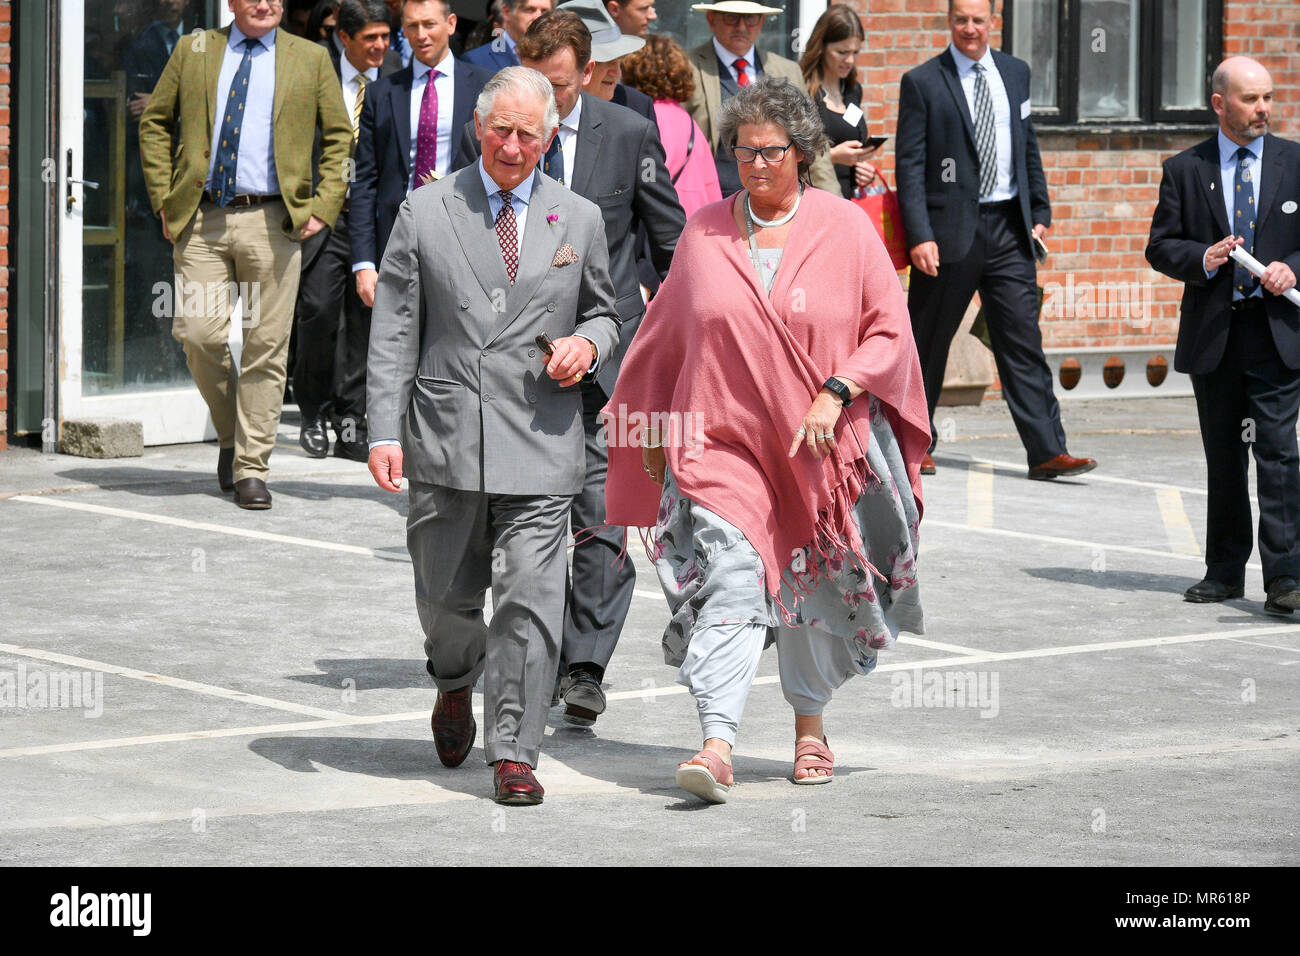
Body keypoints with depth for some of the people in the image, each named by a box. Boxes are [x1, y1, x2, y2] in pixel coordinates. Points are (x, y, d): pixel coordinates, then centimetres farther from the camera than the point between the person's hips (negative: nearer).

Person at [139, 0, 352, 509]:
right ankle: (230, 434, 18)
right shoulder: (193, 52, 11)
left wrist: (322, 208, 1)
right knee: (199, 333, -8)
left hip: (273, 221, -1)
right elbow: (154, 123, 15)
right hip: (201, 219, 1)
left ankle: (251, 467, 6)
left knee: (266, 348, -2)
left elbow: (340, 138, 12)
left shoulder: (310, 59, 10)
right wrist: (165, 198, 6)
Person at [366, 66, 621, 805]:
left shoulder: (579, 220, 8)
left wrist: (588, 343, -5)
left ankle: (515, 754, -4)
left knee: (530, 599, -9)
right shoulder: (426, 213, 4)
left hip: (540, 441, 0)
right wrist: (386, 430, -5)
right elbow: (394, 331, 3)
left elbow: (603, 312, 20)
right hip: (445, 438, 0)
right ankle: (457, 684, 43)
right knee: (446, 596, 11)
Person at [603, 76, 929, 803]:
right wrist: (655, 428, 15)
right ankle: (718, 745, -26)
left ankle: (811, 726, 34)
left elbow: (890, 332, -1)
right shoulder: (705, 233, 4)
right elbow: (667, 335, 15)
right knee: (730, 576, -17)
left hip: (821, 446, 0)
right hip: (722, 438, 0)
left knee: (816, 587, 11)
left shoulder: (845, 229, -1)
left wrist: (836, 394, -15)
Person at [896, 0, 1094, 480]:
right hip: (950, 228, -3)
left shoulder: (1015, 73, 11)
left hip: (1008, 226, 3)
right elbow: (909, 165, -6)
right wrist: (919, 236, -14)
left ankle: (1047, 452, -4)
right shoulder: (922, 83, -3)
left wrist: (1040, 211, 10)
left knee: (1024, 342, -1)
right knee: (928, 341, 6)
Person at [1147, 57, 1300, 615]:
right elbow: (1160, 247, 5)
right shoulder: (1184, 170, 6)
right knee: (1223, 457, 10)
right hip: (1212, 335, 2)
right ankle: (1225, 571, 19)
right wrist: (1203, 259, -14)